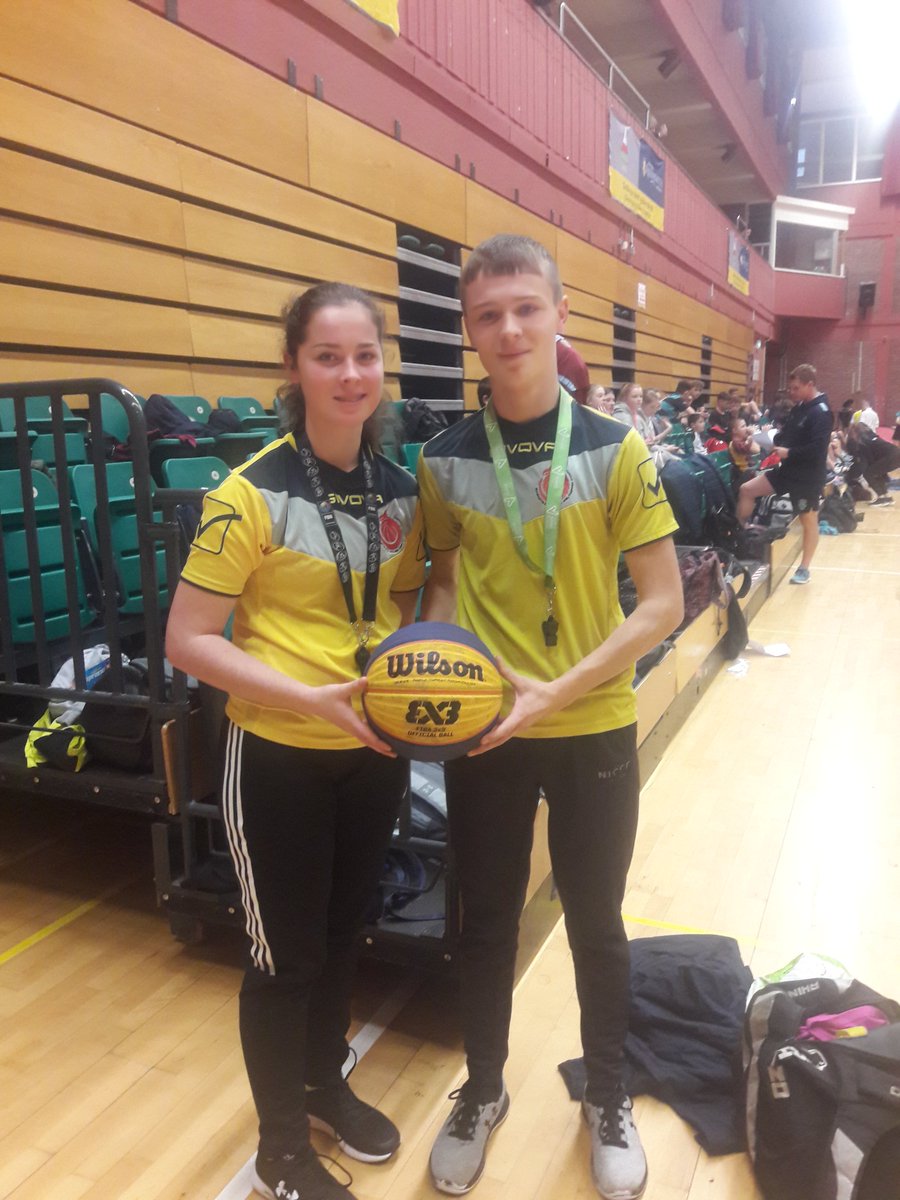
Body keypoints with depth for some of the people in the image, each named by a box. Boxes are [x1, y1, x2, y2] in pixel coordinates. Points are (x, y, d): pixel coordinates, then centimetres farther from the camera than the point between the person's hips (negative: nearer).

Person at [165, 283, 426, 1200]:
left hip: (375, 754, 6)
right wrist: (308, 696, -25)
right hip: (280, 757, -5)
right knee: (284, 955, 12)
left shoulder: (400, 492, 1)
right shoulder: (251, 493, -16)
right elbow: (187, 640, -16)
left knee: (341, 934, 23)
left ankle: (326, 1085, 49)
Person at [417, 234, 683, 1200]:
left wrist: (555, 690, -18)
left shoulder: (617, 450, -9)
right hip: (482, 734, 2)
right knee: (486, 921, 17)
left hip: (593, 730, -1)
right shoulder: (444, 460, -3)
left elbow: (663, 602, -9)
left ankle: (607, 1098, 43)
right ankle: (482, 1091, 43)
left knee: (595, 921, 17)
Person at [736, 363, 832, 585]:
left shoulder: (821, 412, -18)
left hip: (808, 475, -8)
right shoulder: (799, 407, 8)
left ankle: (804, 568, 15)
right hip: (788, 469, 9)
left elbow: (817, 448, -27)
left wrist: (789, 452, -21)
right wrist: (775, 439, -3)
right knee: (746, 489, 2)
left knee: (808, 520, 5)